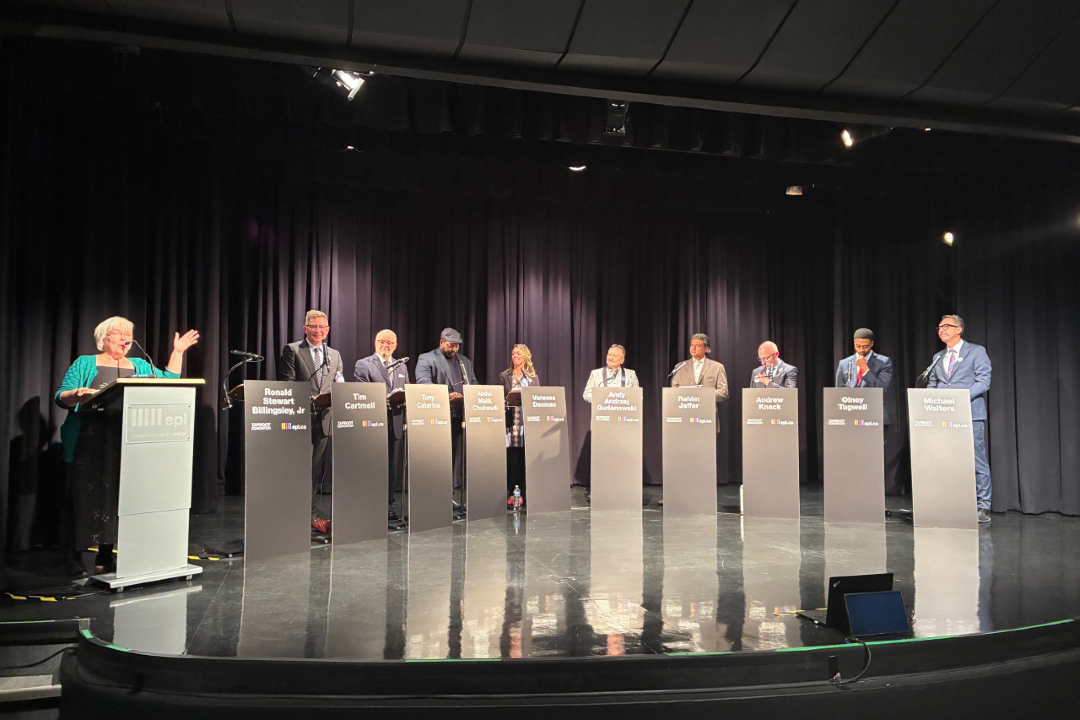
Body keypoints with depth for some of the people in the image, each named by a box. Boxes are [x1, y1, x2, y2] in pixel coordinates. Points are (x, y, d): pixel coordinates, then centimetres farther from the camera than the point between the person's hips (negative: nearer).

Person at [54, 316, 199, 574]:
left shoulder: (140, 366, 19)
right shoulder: (85, 363, 9)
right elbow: (61, 396, 2)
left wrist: (177, 353, 9)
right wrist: (77, 394, -20)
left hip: (126, 444, 3)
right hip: (91, 444, -3)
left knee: (117, 495, 2)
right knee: (86, 494, -3)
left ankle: (105, 553, 11)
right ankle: (76, 554, 7)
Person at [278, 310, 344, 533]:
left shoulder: (334, 355, 16)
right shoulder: (292, 350, 2)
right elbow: (288, 384, -6)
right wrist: (308, 399, -18)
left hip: (324, 417, 5)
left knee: (317, 469, 8)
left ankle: (311, 513, 16)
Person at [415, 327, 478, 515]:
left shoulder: (465, 361, 22)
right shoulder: (426, 359, 2)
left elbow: (474, 384, 23)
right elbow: (424, 384, -12)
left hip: (462, 415, 6)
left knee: (461, 455, 4)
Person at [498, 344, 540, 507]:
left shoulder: (533, 376, 13)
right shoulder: (504, 376, 9)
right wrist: (510, 399, -10)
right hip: (512, 421, -1)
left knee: (526, 458, 1)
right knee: (512, 458, -3)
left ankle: (524, 492, 8)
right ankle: (512, 494, 2)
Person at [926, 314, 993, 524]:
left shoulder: (976, 351, 3)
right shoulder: (938, 358, 20)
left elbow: (983, 382, -5)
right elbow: (931, 384, 19)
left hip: (970, 414, -5)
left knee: (978, 462, -3)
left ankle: (983, 507, 5)